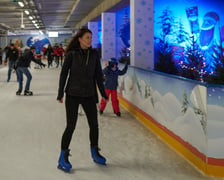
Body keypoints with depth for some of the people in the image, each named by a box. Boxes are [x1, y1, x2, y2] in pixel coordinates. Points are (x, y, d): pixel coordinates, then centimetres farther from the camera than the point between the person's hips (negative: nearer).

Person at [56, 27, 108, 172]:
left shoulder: (94, 54, 3)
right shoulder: (72, 54, -8)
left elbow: (98, 74, 8)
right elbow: (64, 73, -5)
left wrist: (103, 93, 9)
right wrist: (60, 94, -9)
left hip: (89, 95, 4)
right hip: (73, 95, -4)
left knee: (94, 125, 10)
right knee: (71, 126, -4)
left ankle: (95, 153, 29)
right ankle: (63, 158, 9)